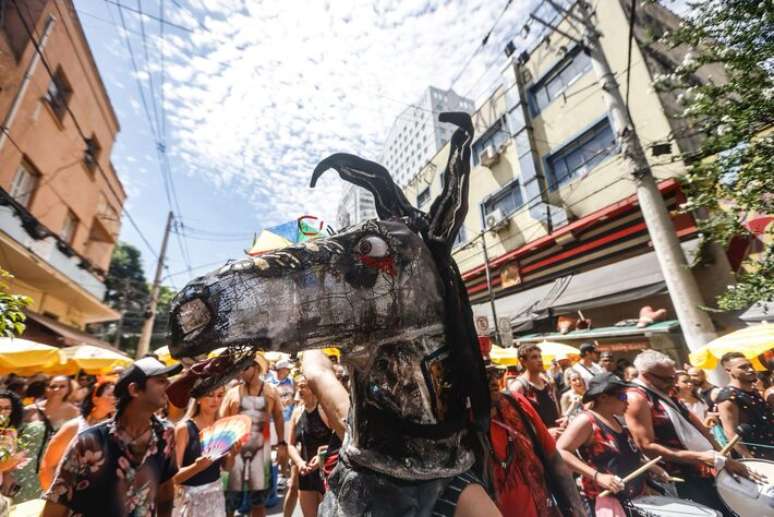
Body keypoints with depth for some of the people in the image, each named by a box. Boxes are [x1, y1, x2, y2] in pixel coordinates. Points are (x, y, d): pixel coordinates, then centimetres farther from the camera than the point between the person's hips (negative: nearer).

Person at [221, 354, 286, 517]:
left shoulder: (270, 391, -1)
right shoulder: (233, 392, -2)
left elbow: (279, 418, 5)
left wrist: (282, 443, 2)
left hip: (261, 449, 1)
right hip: (235, 450, -1)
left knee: (258, 499, 15)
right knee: (229, 499, 3)